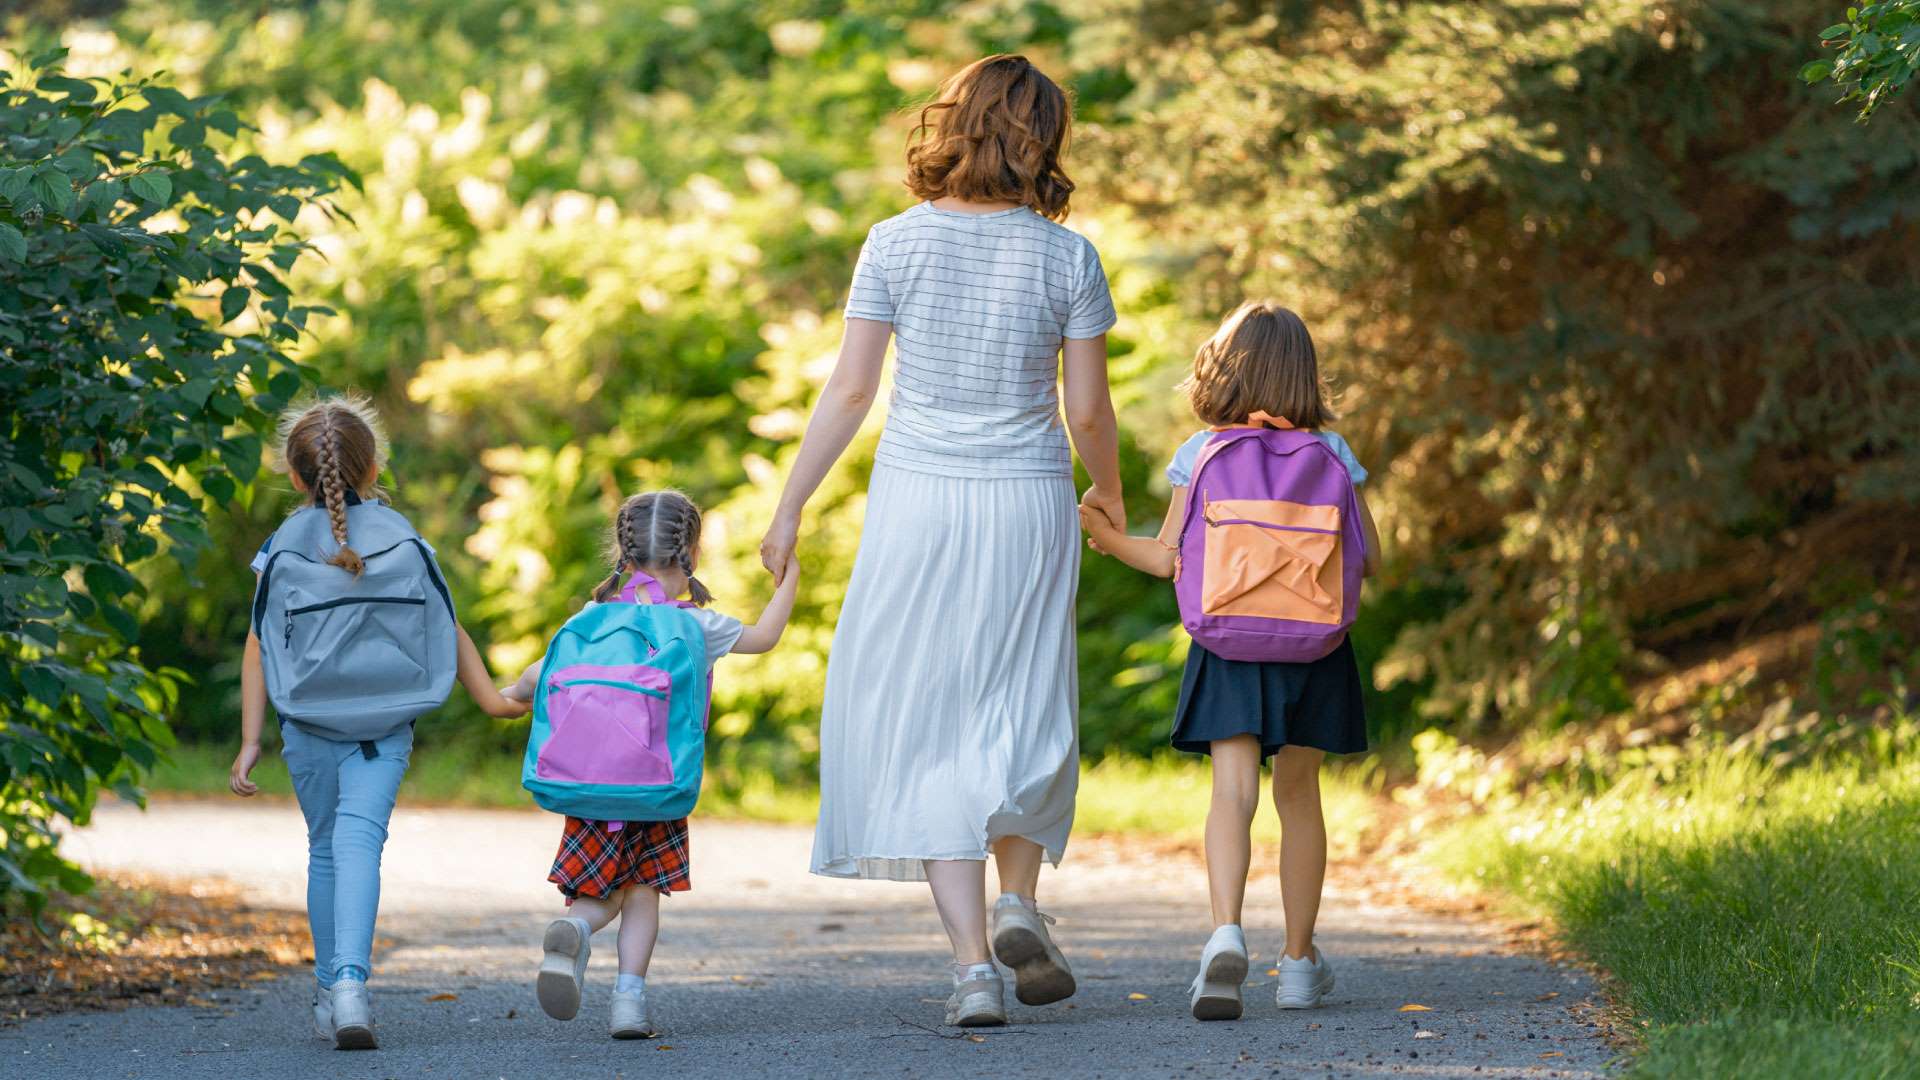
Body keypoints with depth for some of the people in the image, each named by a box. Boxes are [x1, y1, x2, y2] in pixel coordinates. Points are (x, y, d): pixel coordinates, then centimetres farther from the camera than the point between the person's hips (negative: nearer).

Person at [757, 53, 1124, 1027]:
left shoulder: (897, 244, -3)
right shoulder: (1066, 255, -3)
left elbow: (849, 391, -4)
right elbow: (1088, 410, 0)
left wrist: (789, 509, 4)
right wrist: (1108, 496, 19)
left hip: (918, 501, -1)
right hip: (1027, 505, 1)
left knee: (925, 728, 3)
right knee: (1022, 712, 19)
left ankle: (973, 964, -5)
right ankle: (1019, 901, 0)